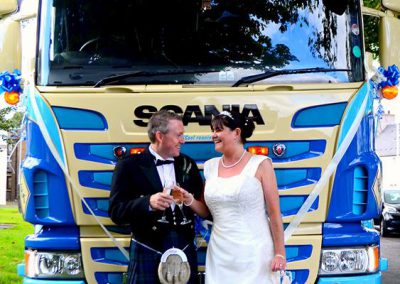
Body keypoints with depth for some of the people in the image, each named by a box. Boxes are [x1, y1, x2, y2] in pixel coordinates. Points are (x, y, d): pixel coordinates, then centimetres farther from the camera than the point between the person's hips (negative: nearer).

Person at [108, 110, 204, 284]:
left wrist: (191, 200, -8)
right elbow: (116, 212, -10)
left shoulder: (187, 164, 8)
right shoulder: (129, 165, -6)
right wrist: (148, 202, -25)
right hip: (147, 255, -4)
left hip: (185, 253, 4)